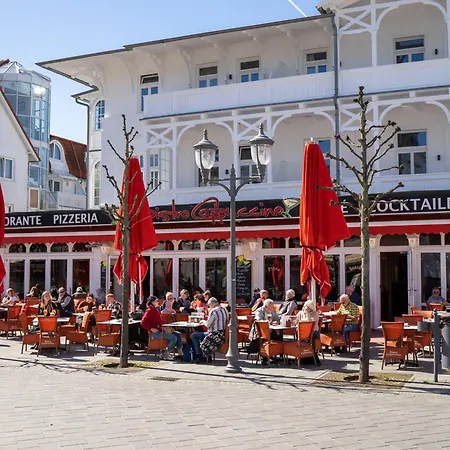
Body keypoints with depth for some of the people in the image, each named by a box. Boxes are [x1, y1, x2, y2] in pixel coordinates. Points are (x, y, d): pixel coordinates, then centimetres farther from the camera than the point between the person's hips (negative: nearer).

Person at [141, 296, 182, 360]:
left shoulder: (156, 310, 18)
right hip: (155, 333, -10)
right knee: (174, 338, -21)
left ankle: (180, 352, -1)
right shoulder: (149, 311, -10)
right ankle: (167, 354, -10)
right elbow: (143, 322, -23)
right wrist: (151, 329, -21)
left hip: (160, 330, 10)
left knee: (178, 334, 4)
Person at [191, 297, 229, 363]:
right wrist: (205, 322, 17)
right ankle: (206, 356, 26)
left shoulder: (213, 311, -18)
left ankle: (199, 356, 9)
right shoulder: (224, 310, 8)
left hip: (216, 335, -9)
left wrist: (204, 322, 7)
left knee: (194, 335, 3)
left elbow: (208, 325, -13)